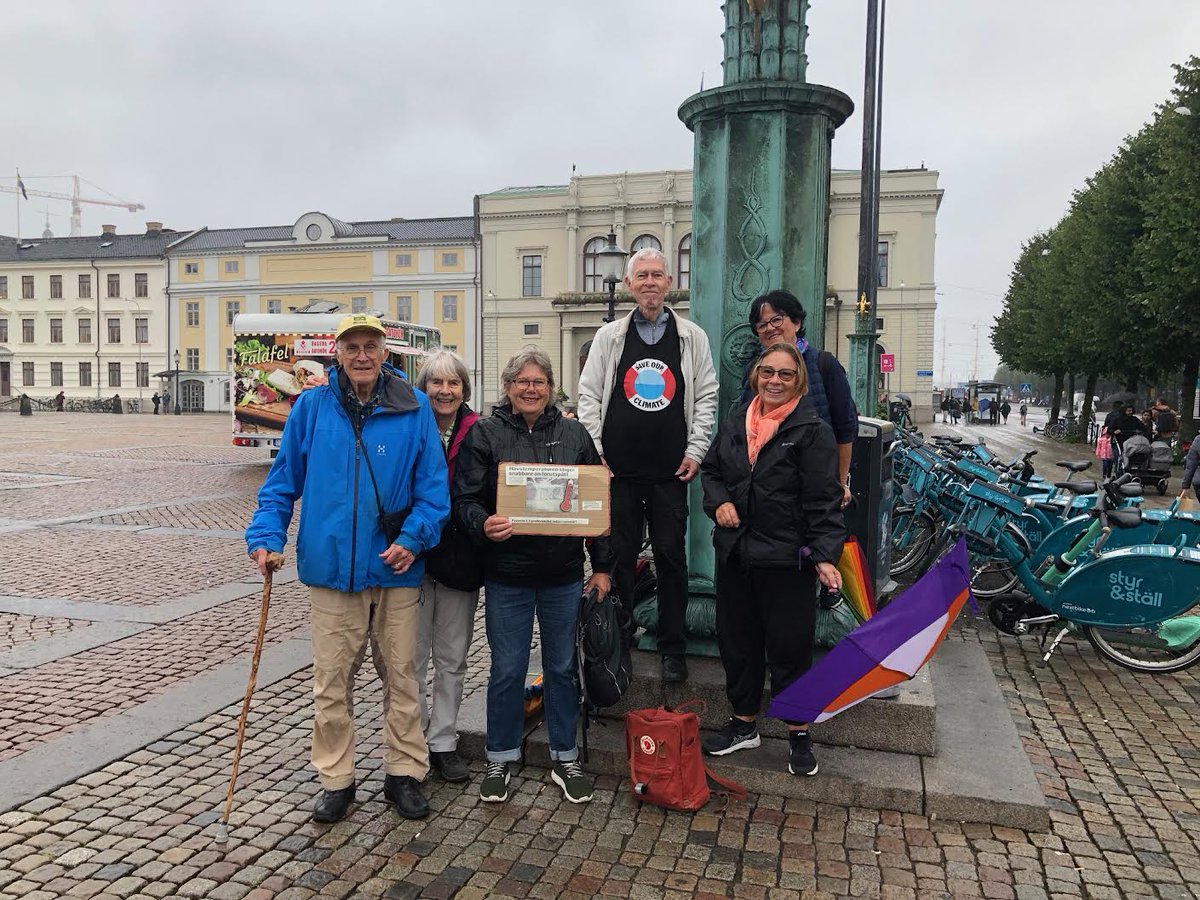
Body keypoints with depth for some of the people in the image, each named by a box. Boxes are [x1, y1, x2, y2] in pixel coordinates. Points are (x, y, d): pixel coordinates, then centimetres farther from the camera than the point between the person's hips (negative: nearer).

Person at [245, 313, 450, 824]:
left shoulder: (413, 409, -2)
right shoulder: (311, 408, 1)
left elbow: (433, 486, -1)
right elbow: (282, 481, 7)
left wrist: (414, 537, -14)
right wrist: (266, 535, -6)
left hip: (395, 570, 0)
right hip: (331, 569, 1)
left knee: (400, 676, 12)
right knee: (330, 684, 10)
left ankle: (404, 772, 28)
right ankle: (336, 780, 27)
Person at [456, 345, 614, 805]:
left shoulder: (573, 434, 6)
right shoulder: (484, 434, -1)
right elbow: (464, 499, -3)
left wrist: (602, 566, 7)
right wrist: (484, 524, -25)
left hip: (564, 575, 2)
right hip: (507, 576, -2)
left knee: (563, 667, 13)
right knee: (507, 670, 7)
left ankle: (565, 758, 29)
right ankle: (500, 758, 26)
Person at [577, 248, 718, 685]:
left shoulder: (692, 337, 8)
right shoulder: (609, 336, 8)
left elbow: (707, 397, 8)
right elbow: (589, 396, 7)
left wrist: (695, 451, -2)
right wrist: (593, 452, -2)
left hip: (671, 471, 0)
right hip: (619, 469, 0)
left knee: (671, 558, 6)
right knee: (618, 558, 6)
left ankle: (672, 647, 19)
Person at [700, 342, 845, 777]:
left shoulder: (812, 431, -8)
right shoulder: (735, 422, 9)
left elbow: (824, 500, -11)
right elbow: (711, 469, 19)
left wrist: (824, 556, -20)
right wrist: (719, 502, -1)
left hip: (787, 558, -5)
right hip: (734, 552, 6)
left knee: (790, 644, 4)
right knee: (737, 639, 15)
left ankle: (799, 733, 25)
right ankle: (743, 723, 34)